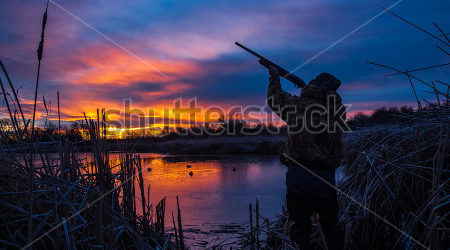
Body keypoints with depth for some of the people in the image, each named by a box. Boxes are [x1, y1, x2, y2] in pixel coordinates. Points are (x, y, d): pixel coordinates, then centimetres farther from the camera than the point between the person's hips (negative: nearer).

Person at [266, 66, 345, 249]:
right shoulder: (337, 109, 2)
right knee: (331, 228, 18)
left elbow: (274, 98, 15)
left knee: (299, 228, 5)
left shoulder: (296, 104, -3)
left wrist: (274, 76, 32)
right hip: (326, 179, 2)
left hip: (298, 178, -2)